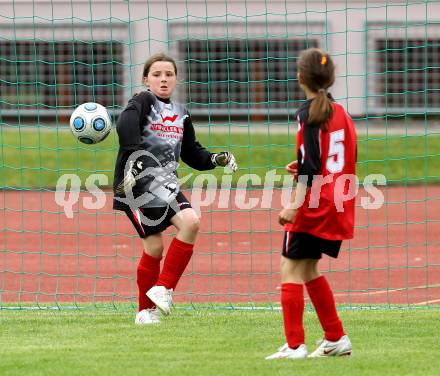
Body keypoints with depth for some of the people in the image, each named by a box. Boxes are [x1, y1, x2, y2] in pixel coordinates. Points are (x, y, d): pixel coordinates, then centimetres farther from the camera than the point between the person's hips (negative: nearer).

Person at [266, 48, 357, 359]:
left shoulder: (310, 112, -10)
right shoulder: (342, 113, 12)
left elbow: (311, 163, -18)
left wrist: (294, 205, -20)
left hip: (314, 205, -8)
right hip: (339, 206, 8)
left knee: (292, 268, -3)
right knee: (309, 269, 19)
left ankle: (295, 345, -8)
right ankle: (336, 339, 20)